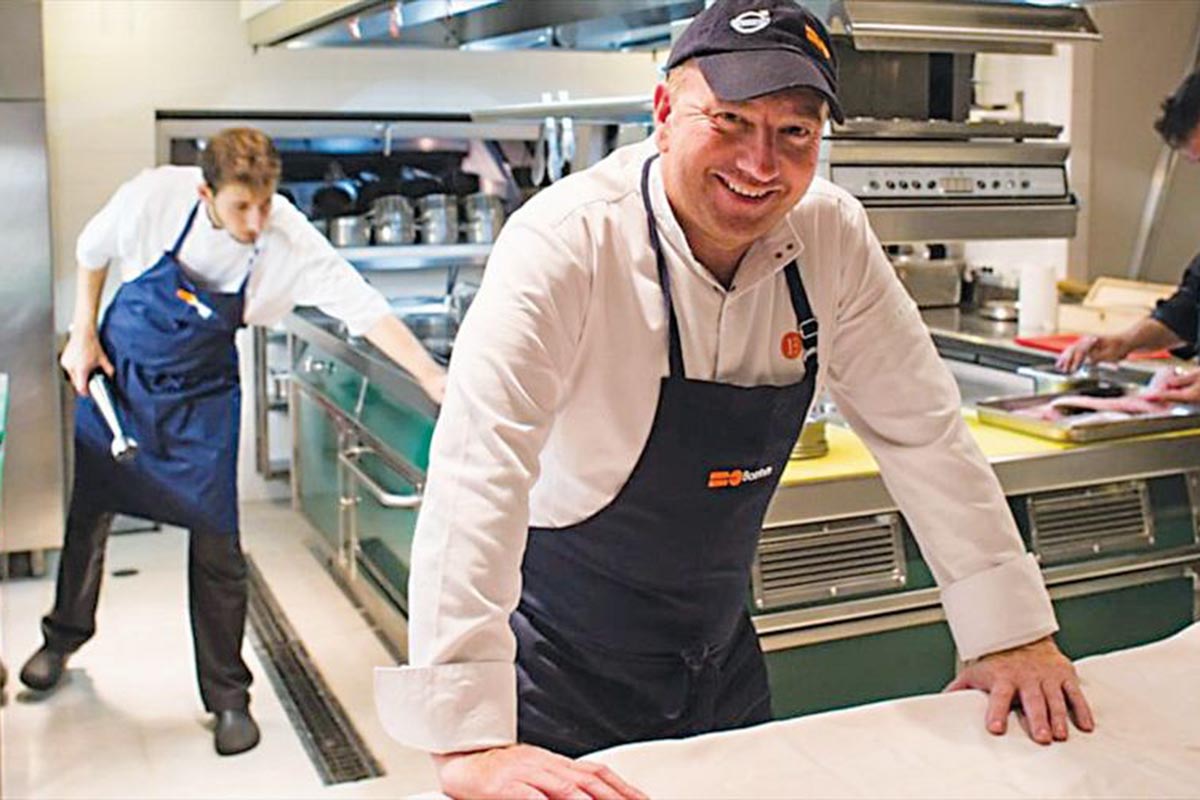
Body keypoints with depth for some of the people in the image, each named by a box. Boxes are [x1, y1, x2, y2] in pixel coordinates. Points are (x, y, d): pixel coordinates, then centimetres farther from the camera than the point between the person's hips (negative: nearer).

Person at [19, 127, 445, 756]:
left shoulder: (291, 241, -26)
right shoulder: (154, 196, -23)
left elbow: (364, 308, -31)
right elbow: (93, 250, -3)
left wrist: (433, 379, -41)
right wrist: (83, 332, -3)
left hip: (201, 398, -1)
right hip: (117, 373, 1)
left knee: (216, 543, -4)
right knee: (86, 511, 15)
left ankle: (227, 695, 12)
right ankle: (65, 634, 44)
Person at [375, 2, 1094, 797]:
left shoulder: (832, 237, -10)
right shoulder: (568, 241, -26)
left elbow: (919, 426, -3)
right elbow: (477, 469, -34)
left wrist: (1011, 633, -3)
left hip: (722, 658, 6)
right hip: (563, 666, -5)